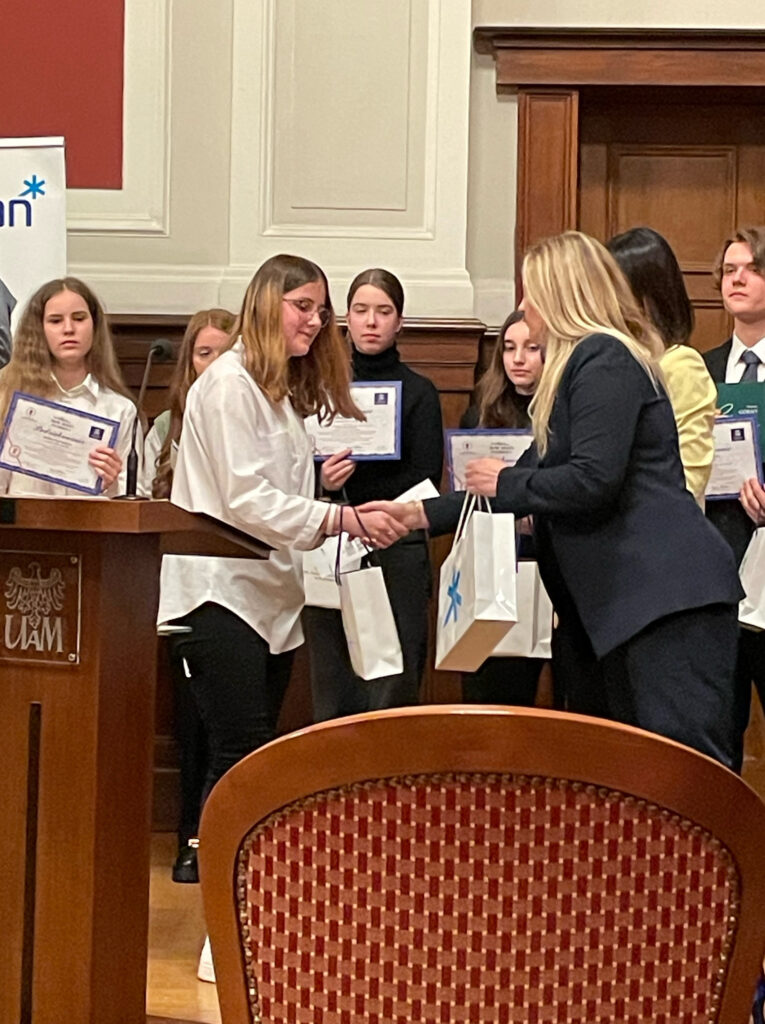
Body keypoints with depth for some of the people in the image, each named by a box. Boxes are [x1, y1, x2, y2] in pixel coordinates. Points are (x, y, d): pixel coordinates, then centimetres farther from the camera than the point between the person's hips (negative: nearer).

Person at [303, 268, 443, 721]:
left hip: (396, 552, -2)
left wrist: (347, 492, -11)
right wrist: (323, 481, -14)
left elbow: (424, 483, -2)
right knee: (333, 700, 4)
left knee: (391, 697, -4)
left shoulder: (419, 392, 5)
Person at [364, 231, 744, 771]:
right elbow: (539, 476, 24)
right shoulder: (591, 361, 23)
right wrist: (419, 514, 22)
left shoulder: (603, 360, -9)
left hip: (668, 594, -11)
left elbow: (592, 481, -19)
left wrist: (504, 481, -3)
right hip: (634, 601, 11)